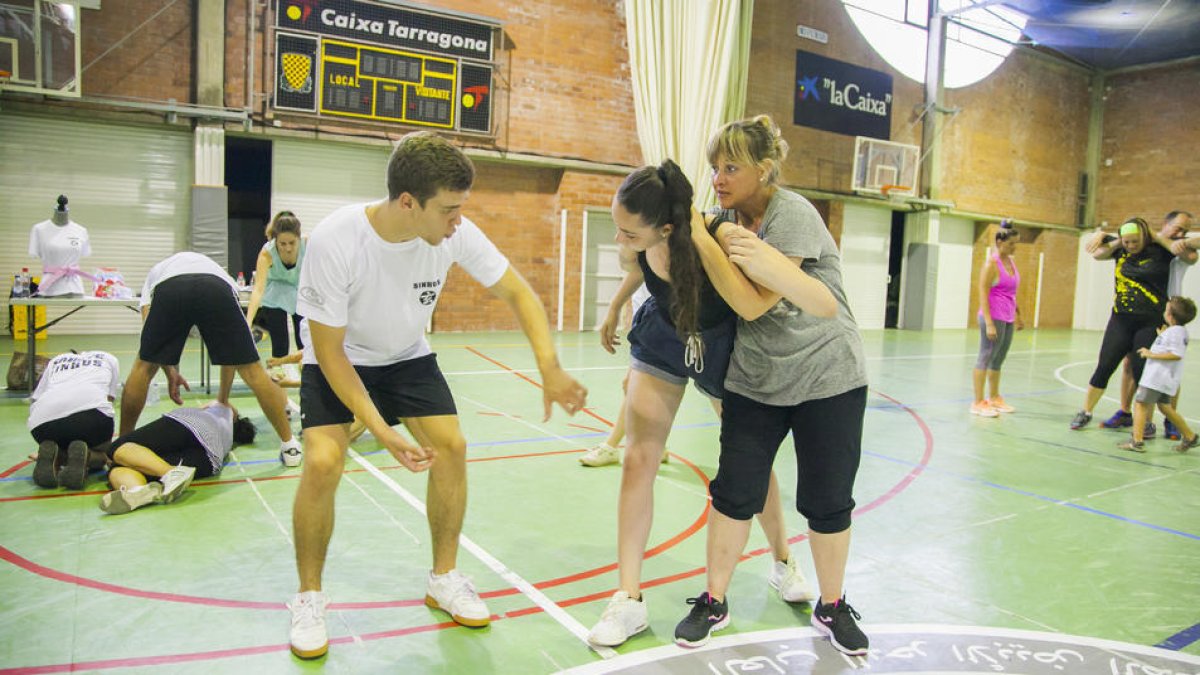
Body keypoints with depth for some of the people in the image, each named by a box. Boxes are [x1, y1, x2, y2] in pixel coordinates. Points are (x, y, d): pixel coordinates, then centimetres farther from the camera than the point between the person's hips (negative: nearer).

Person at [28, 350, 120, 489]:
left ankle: (52, 454, -5)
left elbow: (34, 400, 32)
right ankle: (84, 454, -13)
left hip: (43, 420, 3)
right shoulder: (109, 359, 35)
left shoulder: (55, 361, 40)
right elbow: (109, 399, 30)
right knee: (100, 456, 23)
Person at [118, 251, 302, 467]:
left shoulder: (157, 272, 45)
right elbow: (231, 349, 42)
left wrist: (170, 372, 23)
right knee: (252, 370, 10)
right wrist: (223, 400, 47)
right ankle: (290, 446, 15)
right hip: (217, 290, 0)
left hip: (168, 290, 0)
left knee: (143, 368, 23)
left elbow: (149, 329, 21)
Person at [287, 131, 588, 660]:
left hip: (408, 358, 3)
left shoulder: (456, 233, -24)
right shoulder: (334, 241, -33)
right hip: (338, 362, -3)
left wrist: (550, 369, -27)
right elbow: (329, 350, -25)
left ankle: (444, 578, 12)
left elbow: (516, 292, -13)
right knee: (323, 463, -21)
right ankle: (309, 597, 4)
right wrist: (384, 433, -30)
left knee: (452, 447, -10)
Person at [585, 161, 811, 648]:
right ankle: (629, 599, 5)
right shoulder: (644, 240, -22)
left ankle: (783, 563, 41)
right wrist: (613, 311, 17)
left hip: (719, 346, -3)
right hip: (661, 338, 4)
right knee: (638, 460, -6)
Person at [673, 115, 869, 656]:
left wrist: (702, 237, -23)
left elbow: (753, 304, -24)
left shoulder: (792, 214, -17)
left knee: (827, 502, 6)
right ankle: (714, 601, 19)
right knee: (733, 492, 2)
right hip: (754, 380, 5)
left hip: (826, 377, -4)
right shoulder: (730, 221, 2)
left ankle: (831, 606, 28)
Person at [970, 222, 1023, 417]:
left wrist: (1017, 315, 24)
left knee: (998, 360, 15)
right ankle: (978, 402, 0)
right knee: (986, 358, -4)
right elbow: (983, 294, -16)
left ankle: (994, 398, 26)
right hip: (994, 317, -8)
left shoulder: (1011, 261, 12)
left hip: (1008, 319, 8)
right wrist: (989, 323, -21)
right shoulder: (991, 263, -12)